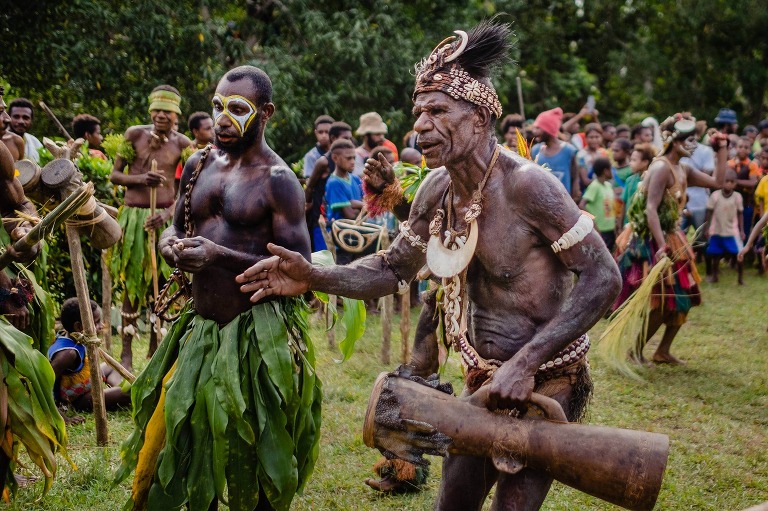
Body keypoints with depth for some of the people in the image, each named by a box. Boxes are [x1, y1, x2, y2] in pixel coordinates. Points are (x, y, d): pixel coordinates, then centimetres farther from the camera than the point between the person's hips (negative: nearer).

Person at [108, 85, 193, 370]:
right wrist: (140, 179, -16)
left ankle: (155, 346, 15)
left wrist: (168, 214, -15)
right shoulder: (135, 134, 1)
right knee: (131, 282, 4)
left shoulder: (182, 144, 1)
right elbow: (114, 175, 3)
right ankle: (126, 349, 10)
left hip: (165, 217, 0)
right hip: (134, 216, 0)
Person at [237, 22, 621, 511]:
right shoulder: (437, 189, 0)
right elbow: (392, 268, 11)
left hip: (547, 380, -7)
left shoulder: (527, 184, -23)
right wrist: (315, 277, -7)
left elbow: (602, 279, -23)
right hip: (485, 380, 7)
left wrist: (526, 363, -28)